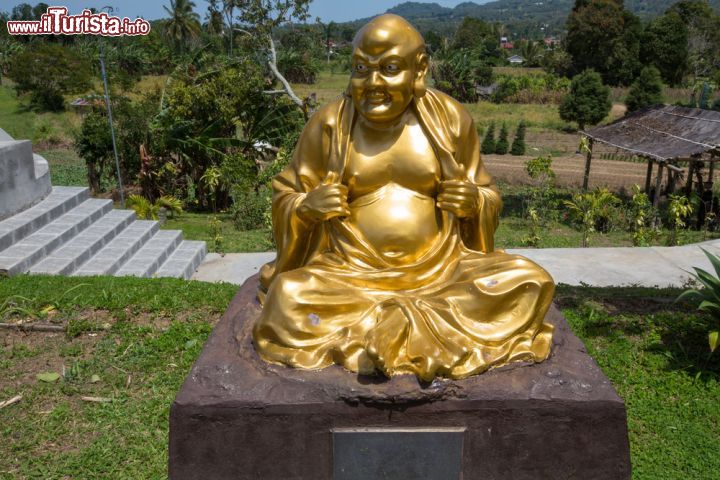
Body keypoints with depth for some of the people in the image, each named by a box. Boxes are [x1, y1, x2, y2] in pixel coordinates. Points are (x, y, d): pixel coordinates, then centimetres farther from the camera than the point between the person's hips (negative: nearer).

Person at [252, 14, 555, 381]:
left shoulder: (449, 119, -1)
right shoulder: (329, 124, -4)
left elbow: (487, 195, 11)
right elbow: (285, 196, 6)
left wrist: (475, 203, -13)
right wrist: (306, 207, -17)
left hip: (441, 270, 2)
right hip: (352, 274, -1)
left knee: (531, 282, -16)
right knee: (288, 298, -28)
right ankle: (448, 327, -16)